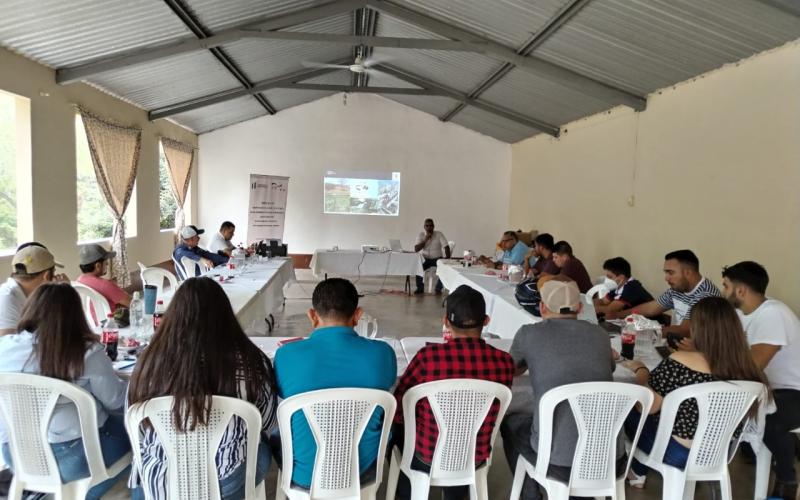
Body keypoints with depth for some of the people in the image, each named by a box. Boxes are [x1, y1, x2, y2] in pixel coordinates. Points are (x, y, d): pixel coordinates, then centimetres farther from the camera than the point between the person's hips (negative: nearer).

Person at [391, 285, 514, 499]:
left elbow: (398, 411, -9)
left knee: (396, 424, 28)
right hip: (476, 459, 3)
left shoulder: (428, 356, -24)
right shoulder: (505, 362, -15)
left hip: (427, 459, -2)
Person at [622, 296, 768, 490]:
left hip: (678, 453, -5)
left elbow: (648, 406, -18)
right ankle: (642, 469, 42)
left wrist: (640, 370, -2)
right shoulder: (746, 367, -13)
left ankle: (638, 472, 39)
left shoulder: (680, 362, -29)